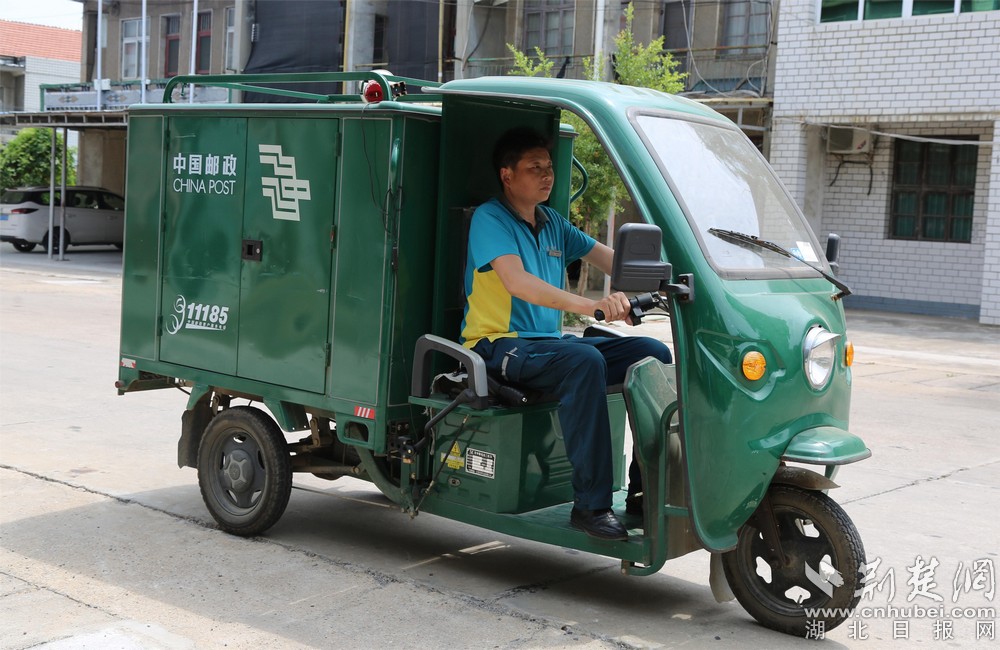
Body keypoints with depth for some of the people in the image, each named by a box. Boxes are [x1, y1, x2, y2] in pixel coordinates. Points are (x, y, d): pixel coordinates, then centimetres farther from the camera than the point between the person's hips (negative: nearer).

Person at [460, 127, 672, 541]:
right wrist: (589, 306, -38)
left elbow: (610, 260, 13)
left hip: (549, 342, 8)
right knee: (585, 360, -36)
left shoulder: (552, 223, 18)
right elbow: (517, 282, -25)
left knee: (654, 354, -9)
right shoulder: (489, 219, -7)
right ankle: (591, 504, -33)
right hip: (498, 345, -8)